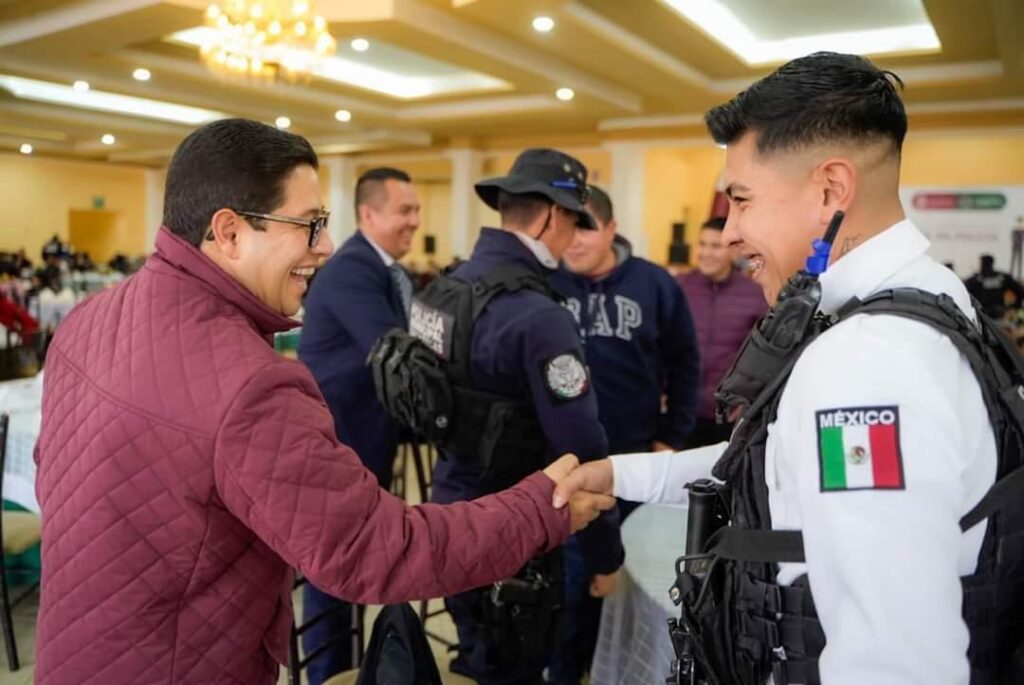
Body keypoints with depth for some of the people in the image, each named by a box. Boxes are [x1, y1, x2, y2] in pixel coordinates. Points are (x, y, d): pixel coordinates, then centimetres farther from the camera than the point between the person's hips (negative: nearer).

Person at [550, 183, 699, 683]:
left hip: (635, 454, 2)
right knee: (570, 567, 10)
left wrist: (672, 437, 2)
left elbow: (684, 364, 4)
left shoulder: (654, 284, -3)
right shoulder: (542, 284, -7)